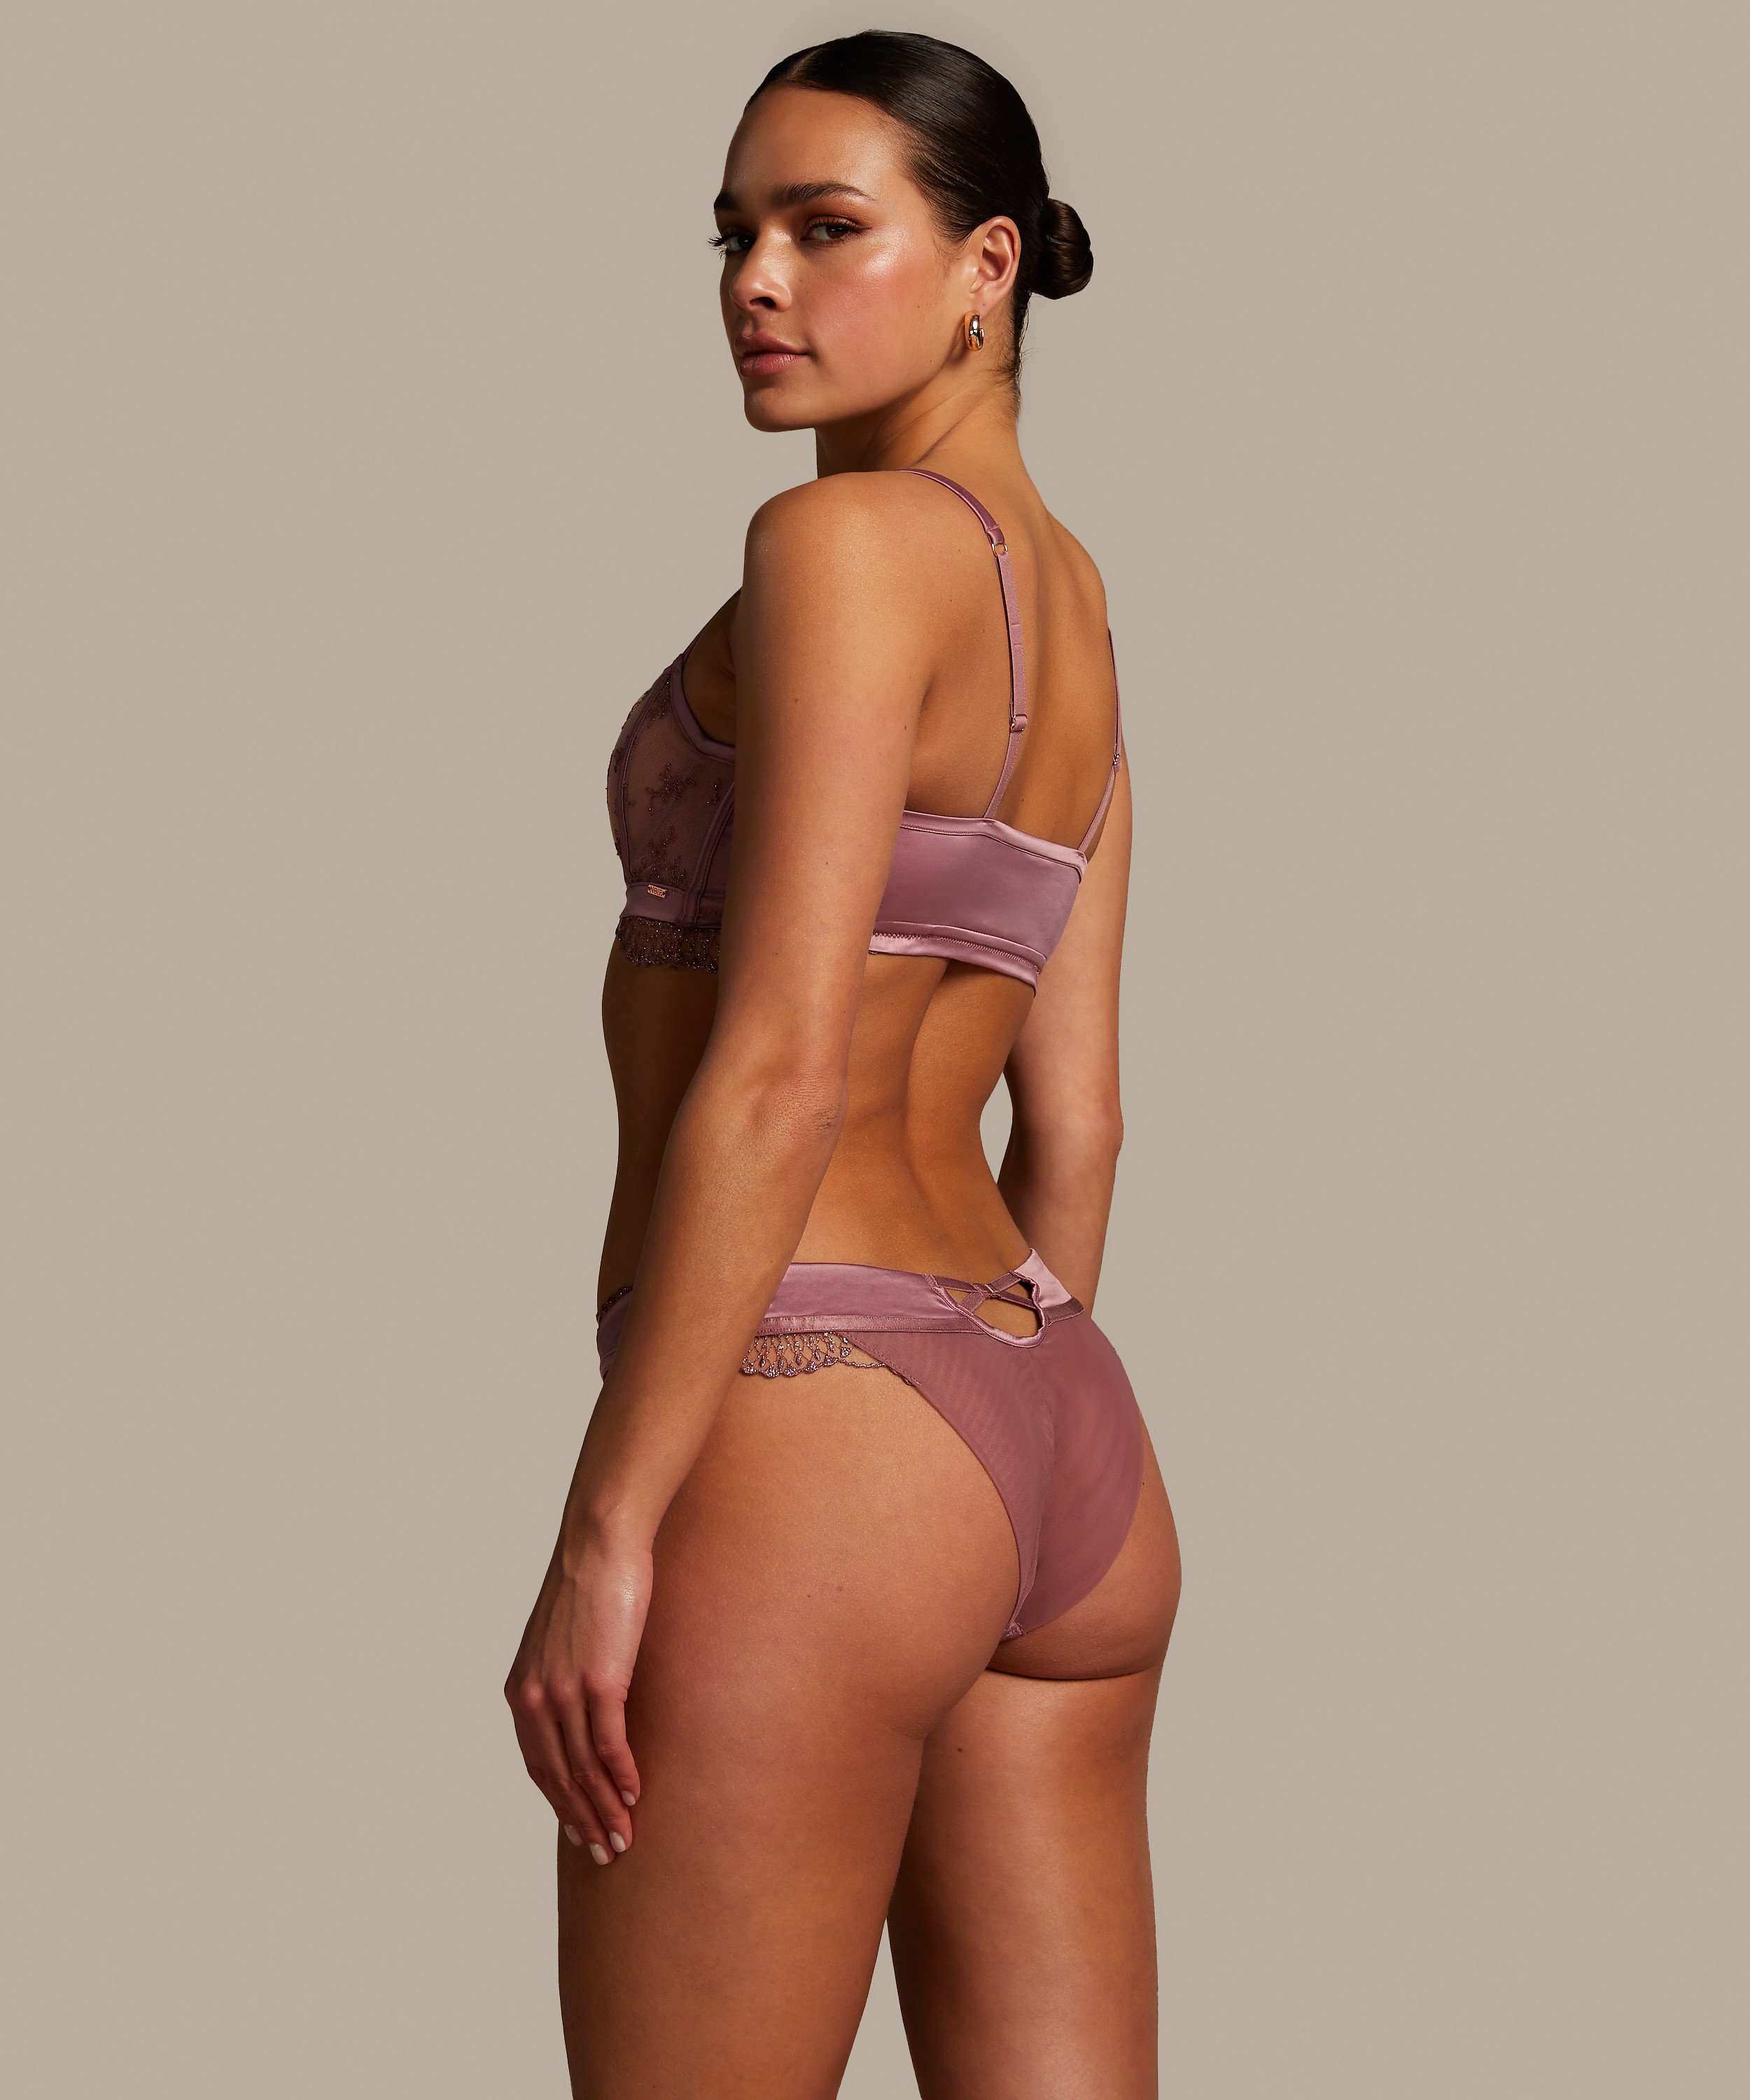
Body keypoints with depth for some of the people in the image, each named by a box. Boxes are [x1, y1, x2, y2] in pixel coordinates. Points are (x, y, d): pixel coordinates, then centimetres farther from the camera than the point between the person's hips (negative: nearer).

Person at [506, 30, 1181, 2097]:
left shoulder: (851, 543, -10)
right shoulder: (1073, 614, 16)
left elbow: (779, 1069, -17)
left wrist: (604, 1528, -16)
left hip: (800, 1432, -9)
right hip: (1062, 1447, 9)